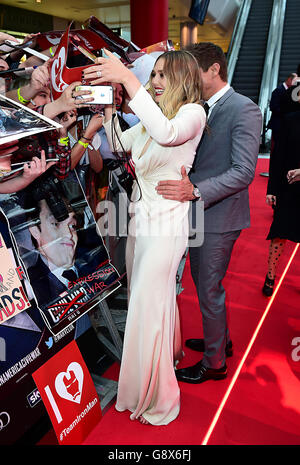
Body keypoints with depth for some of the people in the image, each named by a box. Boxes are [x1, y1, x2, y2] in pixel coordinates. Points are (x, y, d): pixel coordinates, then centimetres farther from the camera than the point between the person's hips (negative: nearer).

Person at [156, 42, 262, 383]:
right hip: (198, 213, 8)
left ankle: (214, 363, 25)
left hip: (219, 216, -8)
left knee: (209, 291, 3)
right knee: (203, 284, 20)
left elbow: (244, 172, -22)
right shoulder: (201, 108, 11)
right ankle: (219, 339, 43)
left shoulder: (244, 110, -14)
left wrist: (195, 190, -33)